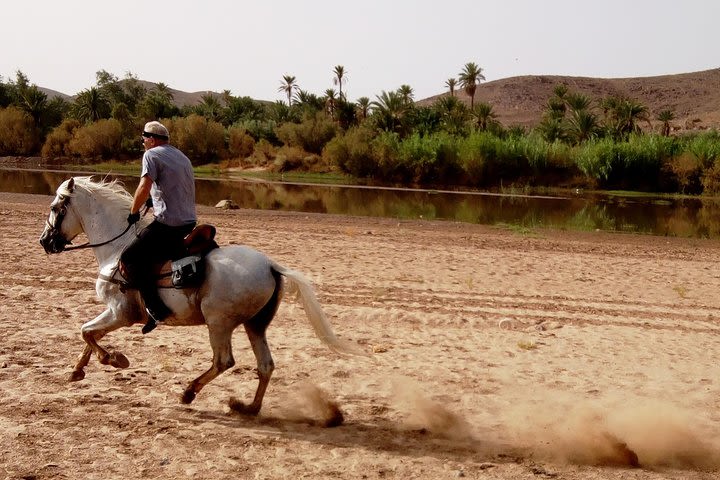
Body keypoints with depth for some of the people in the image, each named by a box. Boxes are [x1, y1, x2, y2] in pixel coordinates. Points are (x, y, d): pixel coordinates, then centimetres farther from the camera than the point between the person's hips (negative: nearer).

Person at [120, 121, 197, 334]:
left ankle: (156, 309, -15)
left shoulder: (152, 155, -5)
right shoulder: (181, 156, 21)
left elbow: (144, 187, -17)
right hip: (189, 222, 9)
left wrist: (133, 212, -4)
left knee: (130, 258, -6)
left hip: (168, 223, -9)